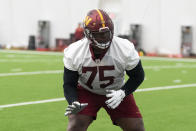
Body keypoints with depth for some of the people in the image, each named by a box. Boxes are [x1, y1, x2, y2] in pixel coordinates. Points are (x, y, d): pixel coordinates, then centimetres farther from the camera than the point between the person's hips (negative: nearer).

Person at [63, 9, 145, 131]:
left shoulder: (126, 50, -26)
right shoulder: (74, 53, -24)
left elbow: (138, 76, -10)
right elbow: (69, 84, -14)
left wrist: (122, 93, -27)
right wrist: (74, 103, -35)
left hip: (117, 92, 1)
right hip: (86, 92, -1)